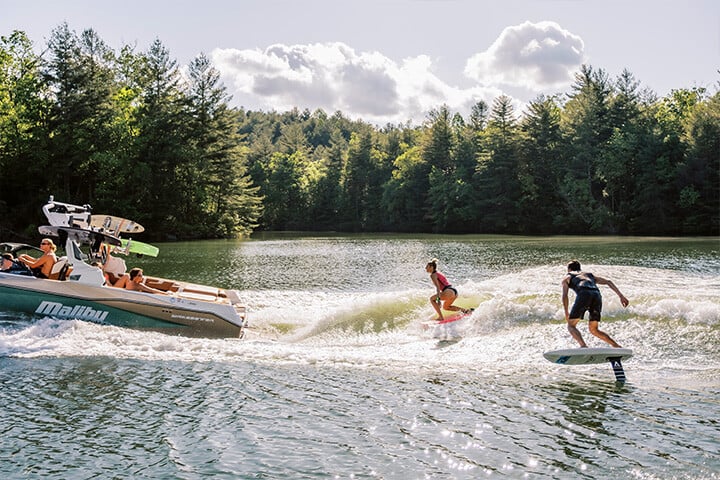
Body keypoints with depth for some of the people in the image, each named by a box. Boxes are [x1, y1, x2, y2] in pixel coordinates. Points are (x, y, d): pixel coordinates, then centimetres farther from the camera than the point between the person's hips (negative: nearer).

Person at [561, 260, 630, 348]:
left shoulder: (567, 277, 28)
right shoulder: (590, 275, 40)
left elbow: (565, 296, 12)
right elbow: (608, 282, 26)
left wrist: (566, 313, 17)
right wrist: (621, 296, 19)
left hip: (583, 295, -5)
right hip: (597, 295, 5)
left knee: (571, 326, 4)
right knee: (594, 330, 19)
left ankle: (583, 346, -23)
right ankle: (617, 346, 5)